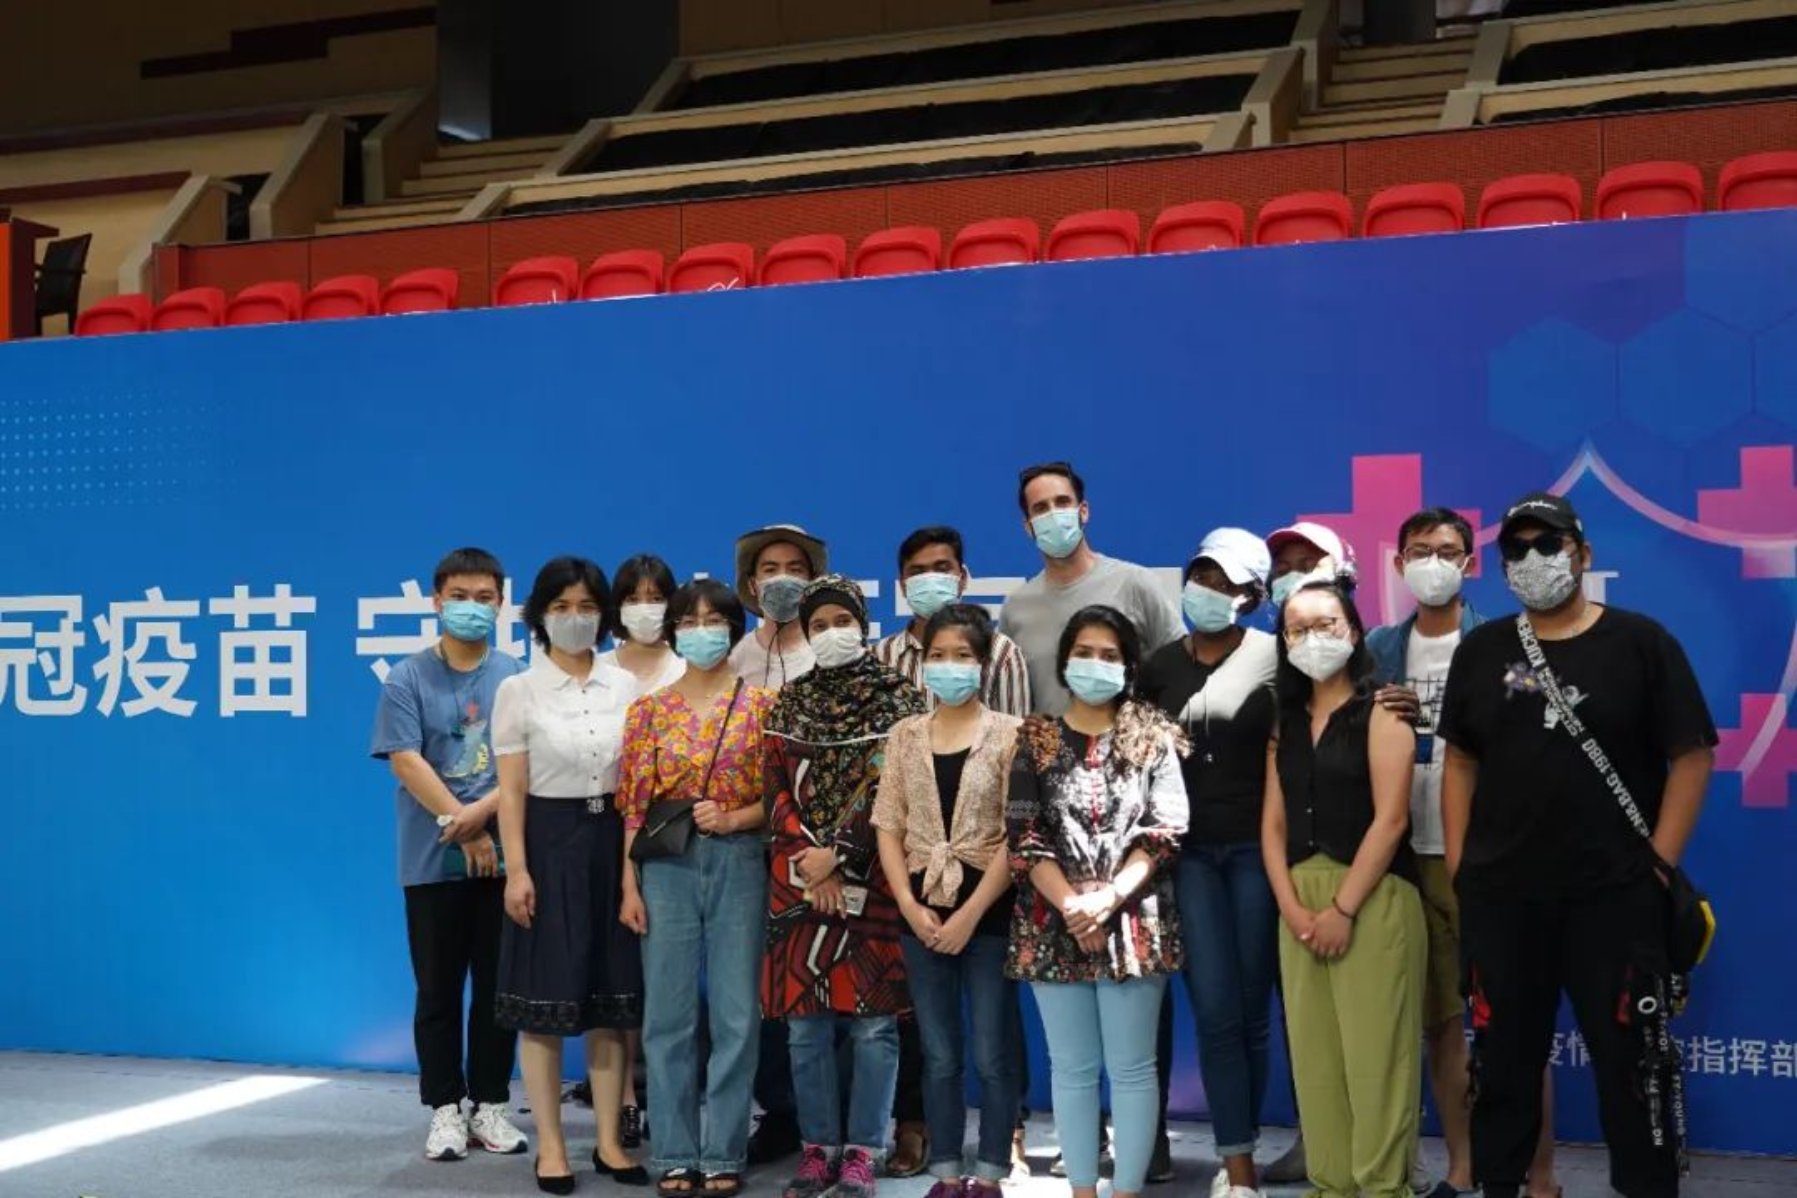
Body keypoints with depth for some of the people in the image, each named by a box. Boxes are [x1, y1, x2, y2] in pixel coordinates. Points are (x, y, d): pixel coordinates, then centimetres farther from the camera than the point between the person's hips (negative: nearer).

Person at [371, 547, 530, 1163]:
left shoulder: (516, 676, 3)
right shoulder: (408, 678, 0)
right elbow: (406, 761, -7)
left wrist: (482, 810, -17)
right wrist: (463, 831, -12)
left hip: (503, 853, 1)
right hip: (434, 859, -1)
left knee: (499, 985, 7)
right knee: (438, 987, 5)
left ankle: (491, 1105, 17)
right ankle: (446, 1109, 14)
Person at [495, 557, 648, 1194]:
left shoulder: (625, 686, 6)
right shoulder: (518, 690, -2)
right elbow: (511, 789, -4)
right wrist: (517, 869, -12)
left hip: (611, 843, 3)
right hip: (550, 842, -3)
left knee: (611, 998, 8)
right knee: (546, 999, 1)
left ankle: (610, 1141, 17)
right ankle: (550, 1146, 12)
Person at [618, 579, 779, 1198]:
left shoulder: (761, 704, 2)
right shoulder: (649, 709, 6)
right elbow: (634, 806, 4)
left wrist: (732, 819, -15)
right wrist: (629, 886, -1)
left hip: (739, 864, -1)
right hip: (667, 867, 1)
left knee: (735, 1014, 3)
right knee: (669, 1014, 4)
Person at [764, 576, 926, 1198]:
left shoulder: (898, 697, 2)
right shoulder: (790, 701, 11)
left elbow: (889, 787, -7)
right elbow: (778, 789, 6)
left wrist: (838, 857, -12)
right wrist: (808, 859, -7)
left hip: (872, 876, -3)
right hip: (799, 877, 3)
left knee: (872, 1019, -2)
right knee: (805, 1020, 4)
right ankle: (818, 1146, 15)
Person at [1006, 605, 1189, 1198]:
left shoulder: (1152, 737, 6)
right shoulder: (1035, 741, 7)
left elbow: (1164, 831, -3)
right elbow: (1023, 835, 0)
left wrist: (1108, 898, -15)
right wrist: (1071, 905, -12)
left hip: (1133, 920, -1)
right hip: (1054, 922, 1)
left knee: (1132, 1067, 2)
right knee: (1072, 1067, 7)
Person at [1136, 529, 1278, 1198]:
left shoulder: (1273, 657, -1)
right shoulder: (1159, 666, 7)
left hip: (1255, 847, -1)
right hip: (1189, 849, 1)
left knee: (1251, 1009, 4)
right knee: (1216, 1010, -4)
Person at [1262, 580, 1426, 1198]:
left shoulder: (1380, 712, -2)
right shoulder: (1286, 724, 15)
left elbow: (1390, 817, -11)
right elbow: (1274, 824, 9)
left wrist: (1343, 909, -15)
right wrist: (1292, 906, -5)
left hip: (1373, 898, -5)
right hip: (1299, 902, 6)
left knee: (1374, 1054, -4)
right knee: (1314, 1055, 7)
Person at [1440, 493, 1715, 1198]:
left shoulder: (1639, 642, -2)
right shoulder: (1481, 650, 8)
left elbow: (1692, 756, -3)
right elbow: (1460, 761, 11)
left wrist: (1658, 867, -8)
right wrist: (1458, 865, 4)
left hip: (1616, 898, -3)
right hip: (1498, 898, 3)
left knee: (1633, 1061, 2)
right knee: (1501, 1059, 11)